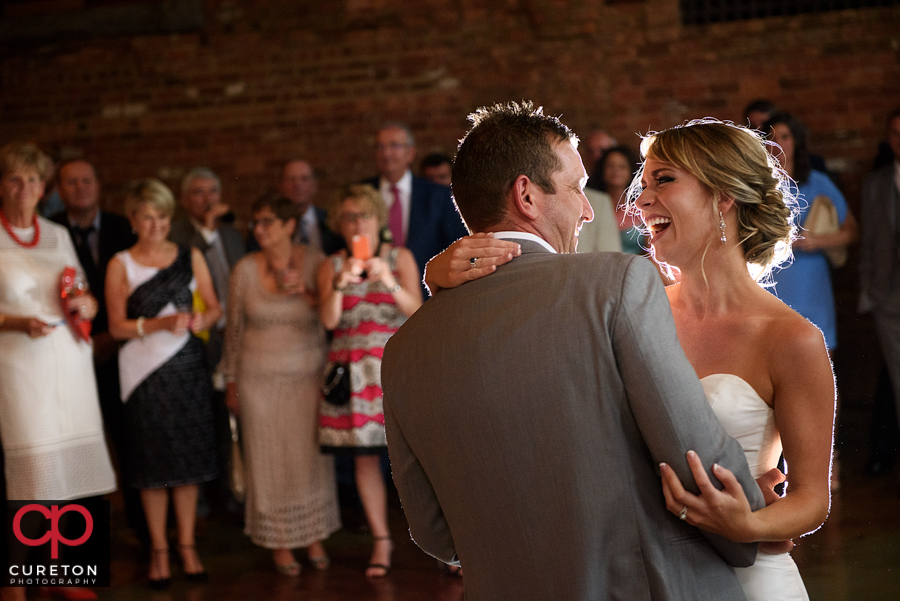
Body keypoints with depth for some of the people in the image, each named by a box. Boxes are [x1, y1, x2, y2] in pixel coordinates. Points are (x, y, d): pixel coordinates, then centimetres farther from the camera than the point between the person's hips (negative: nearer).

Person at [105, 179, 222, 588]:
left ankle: (187, 546, 15)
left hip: (187, 366, 2)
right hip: (145, 370, -2)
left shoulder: (191, 257, 9)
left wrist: (202, 319, -11)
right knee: (153, 463, 1)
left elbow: (214, 307, 11)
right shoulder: (120, 265, 1)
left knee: (189, 459, 4)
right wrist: (161, 324, -16)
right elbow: (117, 326, -3)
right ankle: (159, 551, 13)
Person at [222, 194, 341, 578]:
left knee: (312, 456, 5)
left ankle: (315, 539, 19)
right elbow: (234, 328, 6)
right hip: (260, 379, 0)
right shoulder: (246, 269, -2)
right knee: (270, 459, 4)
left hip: (309, 374, 0)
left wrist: (306, 293, -18)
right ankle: (280, 544, 15)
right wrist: (231, 381, 9)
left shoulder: (313, 262, -4)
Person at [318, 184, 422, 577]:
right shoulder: (331, 266, 9)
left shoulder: (399, 257, 6)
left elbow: (416, 311, -4)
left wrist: (390, 282, -20)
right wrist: (341, 283, -19)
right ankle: (381, 541, 11)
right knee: (364, 456, 1)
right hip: (353, 371, 2)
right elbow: (328, 320, -3)